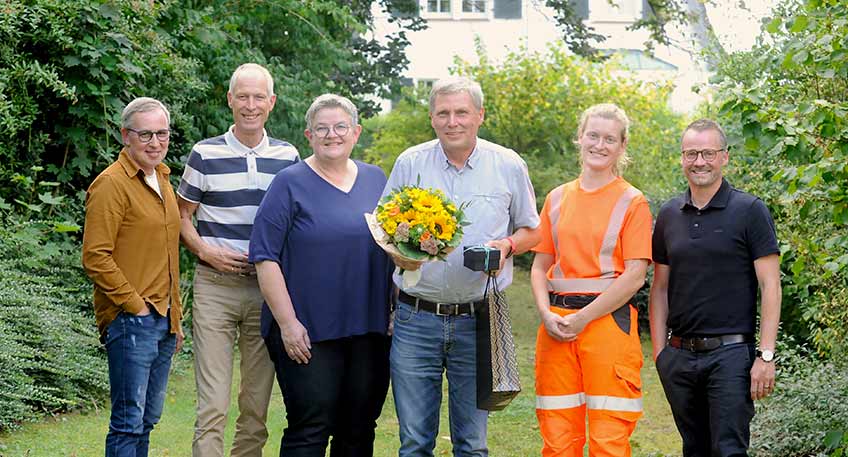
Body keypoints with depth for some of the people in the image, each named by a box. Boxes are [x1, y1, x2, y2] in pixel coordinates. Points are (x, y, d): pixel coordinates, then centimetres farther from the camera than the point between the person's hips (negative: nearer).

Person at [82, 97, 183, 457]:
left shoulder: (161, 179, 15)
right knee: (129, 422, -7)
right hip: (131, 320, -9)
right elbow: (96, 258, -17)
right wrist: (135, 305, -16)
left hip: (163, 319, 9)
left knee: (147, 420, 13)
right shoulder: (111, 184, -11)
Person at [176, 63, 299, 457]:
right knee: (213, 406, -9)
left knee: (257, 403, 9)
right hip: (215, 287, -3)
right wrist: (205, 250, -10)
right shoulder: (205, 154, 0)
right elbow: (181, 215, 6)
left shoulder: (288, 156, 8)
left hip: (268, 288, 3)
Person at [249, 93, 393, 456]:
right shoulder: (290, 184, -2)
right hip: (307, 333, -4)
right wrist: (287, 323, -13)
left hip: (369, 331, 5)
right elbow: (265, 257, -7)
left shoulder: (376, 181, 12)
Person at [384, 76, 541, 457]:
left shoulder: (509, 166, 3)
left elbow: (531, 230, 12)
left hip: (477, 322, 0)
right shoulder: (409, 163, 4)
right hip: (416, 319, 0)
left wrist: (507, 246, -9)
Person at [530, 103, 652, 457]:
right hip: (556, 327, 4)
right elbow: (540, 267, 15)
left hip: (608, 319, -4)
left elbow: (634, 275, -7)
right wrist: (547, 314, -3)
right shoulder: (557, 198, 13)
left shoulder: (632, 202, 0)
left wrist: (583, 318, -12)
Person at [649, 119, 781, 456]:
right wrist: (659, 352, 7)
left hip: (730, 353, -5)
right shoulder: (669, 216, 10)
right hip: (679, 355, 5)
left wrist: (766, 355, -12)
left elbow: (770, 286, -6)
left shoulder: (750, 211, -3)